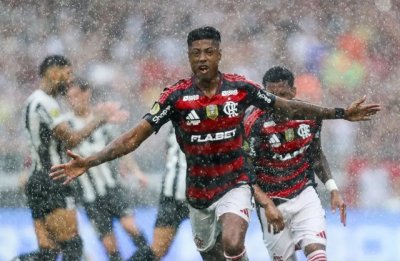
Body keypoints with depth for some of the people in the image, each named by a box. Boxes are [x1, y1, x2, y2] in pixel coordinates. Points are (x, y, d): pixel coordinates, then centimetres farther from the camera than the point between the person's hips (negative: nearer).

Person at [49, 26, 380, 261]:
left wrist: (341, 113, 4)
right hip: (199, 191, 2)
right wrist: (89, 162, -25)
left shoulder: (240, 87, -9)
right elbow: (135, 136, -13)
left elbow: (288, 107, 4)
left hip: (234, 184, -2)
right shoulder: (176, 96, -12)